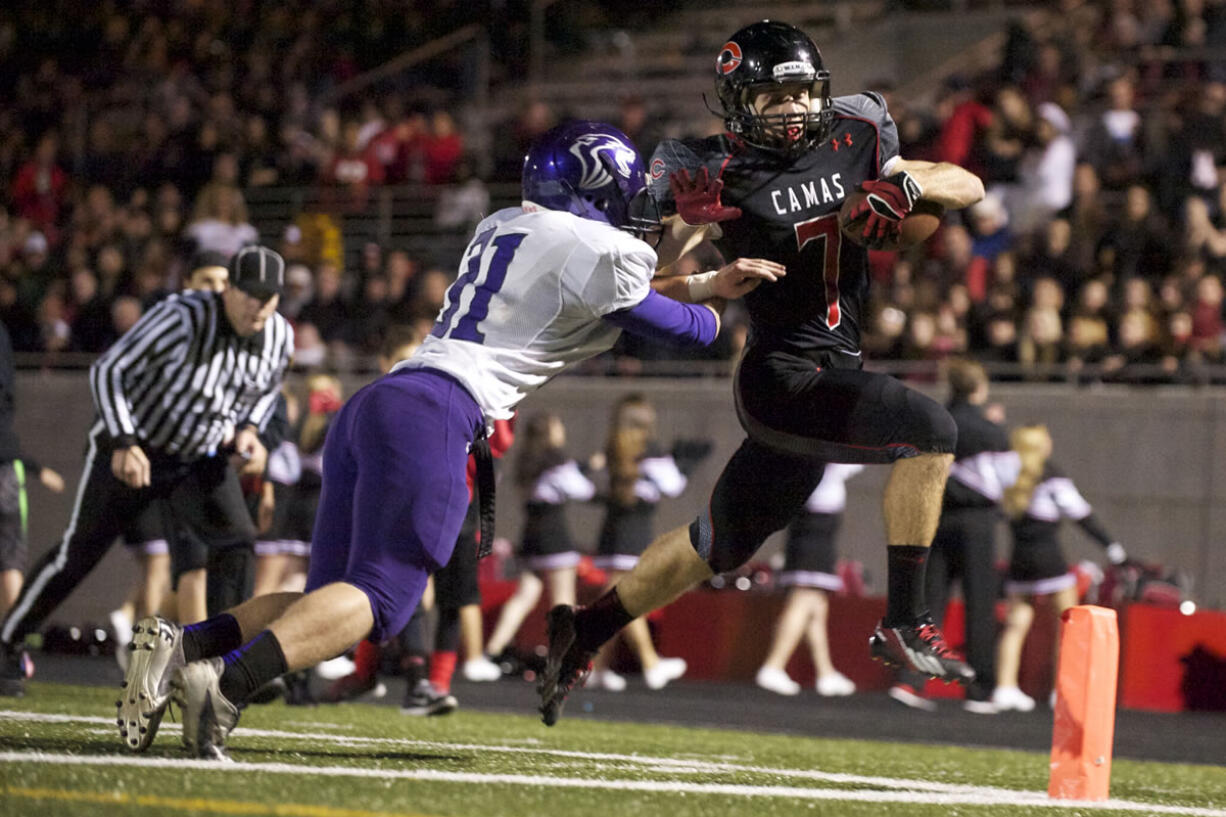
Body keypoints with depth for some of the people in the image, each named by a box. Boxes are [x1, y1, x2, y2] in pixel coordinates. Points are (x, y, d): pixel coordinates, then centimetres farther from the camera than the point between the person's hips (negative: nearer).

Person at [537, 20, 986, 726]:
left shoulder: (854, 144, 7)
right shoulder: (722, 176, -8)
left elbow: (971, 187, 11)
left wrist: (909, 181, -10)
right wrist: (685, 221, -26)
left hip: (835, 372, 7)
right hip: (783, 373, -7)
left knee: (721, 545, 19)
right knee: (931, 431, -26)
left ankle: (582, 637, 34)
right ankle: (906, 625, -20)